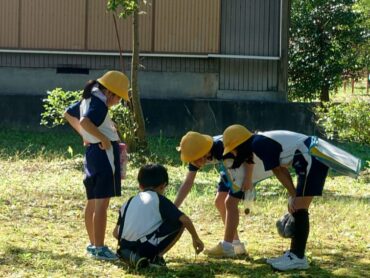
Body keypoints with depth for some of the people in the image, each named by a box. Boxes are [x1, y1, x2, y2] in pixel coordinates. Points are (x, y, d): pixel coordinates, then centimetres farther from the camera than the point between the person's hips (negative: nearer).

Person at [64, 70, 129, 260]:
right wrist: (103, 138, -23)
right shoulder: (99, 104, -16)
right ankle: (100, 248, -9)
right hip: (104, 153, -10)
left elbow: (68, 114, 27)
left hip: (92, 152, 10)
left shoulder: (88, 100, 14)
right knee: (102, 203, -9)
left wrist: (85, 136, 22)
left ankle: (93, 244, 24)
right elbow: (85, 122, -33)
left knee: (93, 202, 15)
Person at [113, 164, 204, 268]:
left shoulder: (129, 202, 20)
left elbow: (116, 233, 16)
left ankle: (131, 256, 8)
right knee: (180, 222, 10)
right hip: (148, 248, -5)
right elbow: (185, 220, -1)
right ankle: (156, 257, 3)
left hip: (124, 248, 5)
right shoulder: (160, 200, 6)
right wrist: (196, 239, 14)